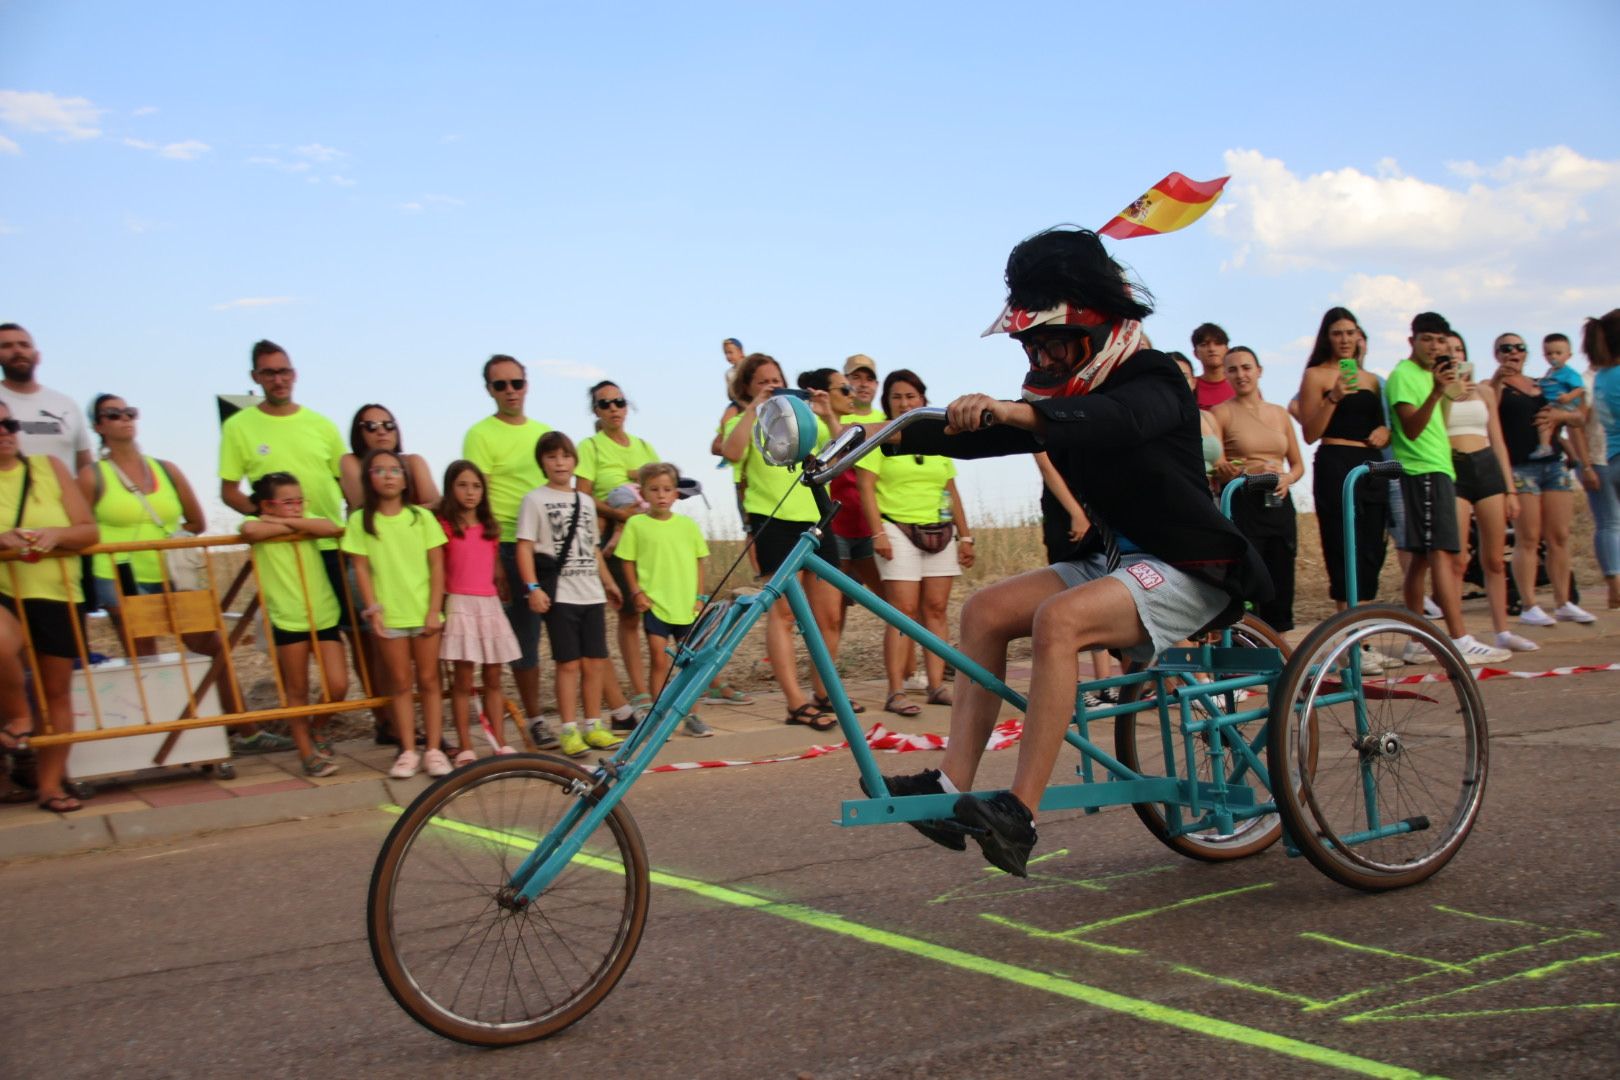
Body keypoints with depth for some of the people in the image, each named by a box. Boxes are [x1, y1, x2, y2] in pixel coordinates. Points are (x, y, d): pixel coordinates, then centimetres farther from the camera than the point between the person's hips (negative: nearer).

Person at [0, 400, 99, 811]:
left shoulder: (49, 467, 9)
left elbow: (89, 531, 6)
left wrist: (56, 534, -16)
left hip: (54, 594, 2)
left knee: (57, 691, 4)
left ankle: (50, 785, 17)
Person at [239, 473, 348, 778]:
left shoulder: (308, 522, 7)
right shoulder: (259, 525, -2)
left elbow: (333, 528, -15)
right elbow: (250, 530, -28)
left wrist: (290, 521, -14)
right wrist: (289, 525, -14)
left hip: (324, 617, 3)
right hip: (288, 620, -3)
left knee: (337, 685, -3)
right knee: (297, 690, 6)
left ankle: (318, 731, 25)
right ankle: (308, 753, 19)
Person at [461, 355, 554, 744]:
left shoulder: (543, 432, 14)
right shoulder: (481, 434, -3)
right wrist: (493, 560, -15)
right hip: (512, 547, -5)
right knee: (525, 637, -1)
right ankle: (535, 720, 9)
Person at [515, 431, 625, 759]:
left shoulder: (585, 501, 16)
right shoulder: (535, 500, -1)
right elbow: (525, 547, -8)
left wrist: (608, 583, 24)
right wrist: (533, 588, -17)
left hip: (591, 593, 5)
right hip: (560, 594, -5)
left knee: (595, 662, 6)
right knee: (569, 663, -4)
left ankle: (593, 726, 16)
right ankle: (568, 730, 4)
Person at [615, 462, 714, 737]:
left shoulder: (687, 524, 5)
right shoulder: (636, 524, -1)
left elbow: (699, 562, 10)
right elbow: (627, 561, 3)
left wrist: (700, 596, 4)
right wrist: (637, 592, -6)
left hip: (687, 606, 3)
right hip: (654, 604, -2)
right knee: (660, 661, -2)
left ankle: (691, 716, 18)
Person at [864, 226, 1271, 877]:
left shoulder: (1153, 383, -15)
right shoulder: (1064, 401, 9)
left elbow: (1114, 422, -39)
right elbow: (983, 435, 1)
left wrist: (1010, 412, -54)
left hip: (1185, 569, -8)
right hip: (1113, 558, 9)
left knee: (1058, 619, -32)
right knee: (985, 610, -5)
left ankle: (1019, 814, -31)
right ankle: (952, 787, -11)